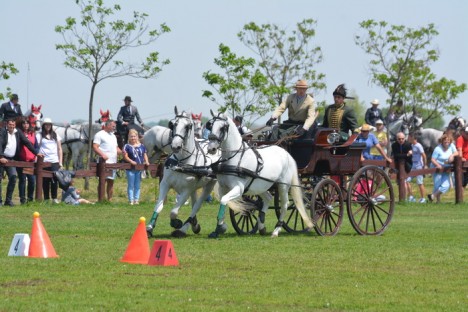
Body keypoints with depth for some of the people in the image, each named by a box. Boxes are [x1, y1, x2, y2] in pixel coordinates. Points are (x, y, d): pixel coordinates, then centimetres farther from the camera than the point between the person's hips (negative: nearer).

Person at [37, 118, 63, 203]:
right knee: (45, 180, -2)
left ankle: (54, 198, -2)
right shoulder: (39, 135, 6)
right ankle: (46, 198, 4)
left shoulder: (56, 135, 15)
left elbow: (59, 149, 15)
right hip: (44, 161, -2)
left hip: (54, 161, 2)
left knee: (54, 180, -9)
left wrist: (60, 162, 8)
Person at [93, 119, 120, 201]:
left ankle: (109, 199, 14)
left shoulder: (113, 136, 22)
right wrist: (102, 155, -27)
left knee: (111, 181, 9)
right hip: (104, 162, -8)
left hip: (113, 162, 8)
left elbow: (116, 148, 27)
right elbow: (95, 147, -13)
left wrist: (122, 152, 5)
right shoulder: (100, 134, -3)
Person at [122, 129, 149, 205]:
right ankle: (131, 200, 2)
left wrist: (146, 161, -4)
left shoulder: (141, 146, 11)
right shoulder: (127, 146, 0)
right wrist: (131, 161, -23)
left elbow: (145, 154, 14)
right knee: (131, 185, 0)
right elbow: (125, 156, -7)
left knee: (137, 185, 9)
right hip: (130, 168, -3)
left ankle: (136, 199, 15)